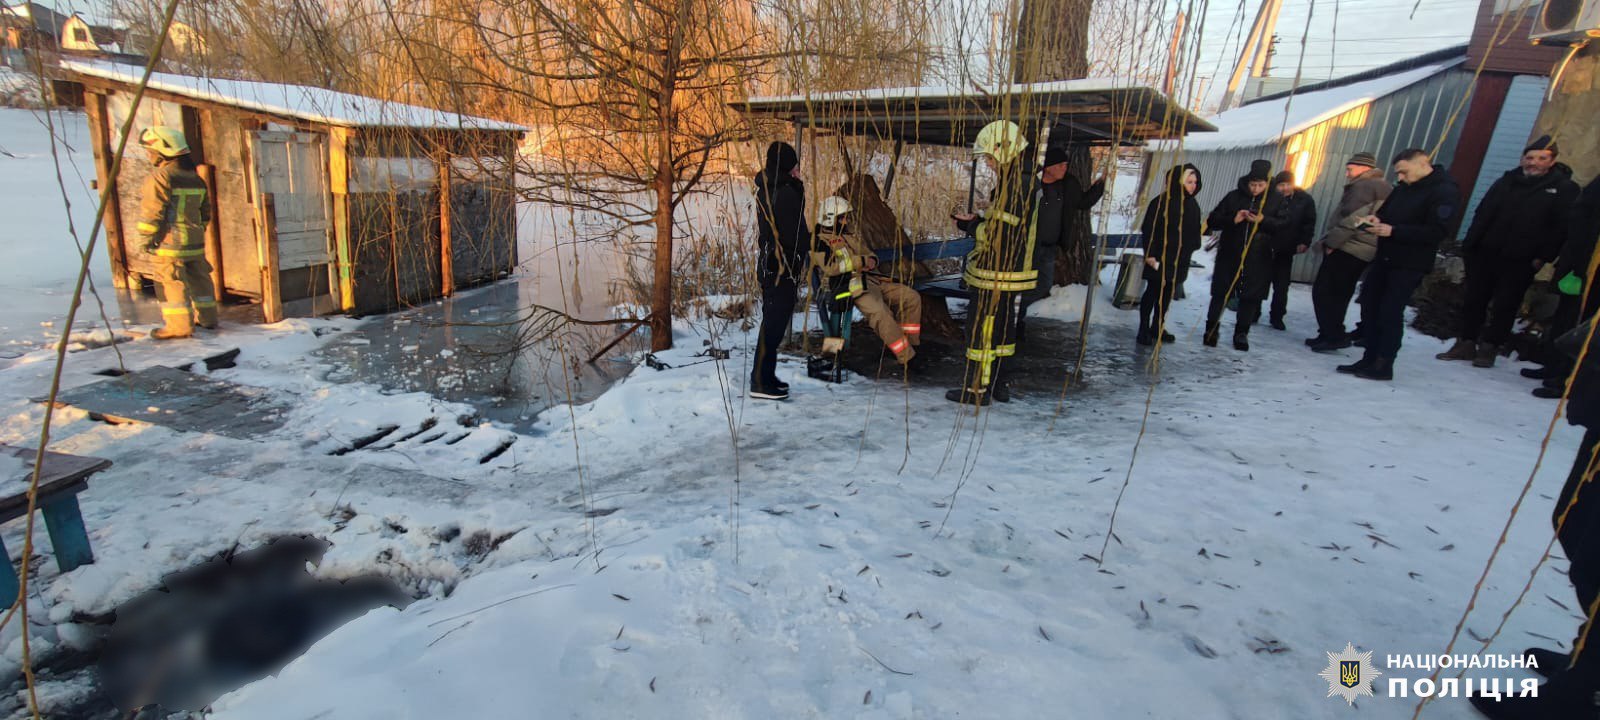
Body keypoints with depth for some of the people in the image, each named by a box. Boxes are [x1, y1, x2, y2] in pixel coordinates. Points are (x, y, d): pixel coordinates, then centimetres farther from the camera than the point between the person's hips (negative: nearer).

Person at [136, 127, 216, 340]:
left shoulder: (160, 176, -13)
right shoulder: (195, 178, 11)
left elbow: (151, 210, -14)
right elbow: (205, 211, 18)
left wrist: (147, 237, -6)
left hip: (169, 242, -8)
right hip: (195, 241, 8)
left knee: (171, 282, -3)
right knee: (199, 278, 15)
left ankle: (179, 325, -2)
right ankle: (207, 318, 22)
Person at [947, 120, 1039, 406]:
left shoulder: (1013, 186, -20)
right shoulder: (1023, 181, 13)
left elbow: (999, 236, -24)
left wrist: (970, 225, -10)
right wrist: (975, 221, 7)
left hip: (997, 273, -10)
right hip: (1010, 271, 10)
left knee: (981, 326, -1)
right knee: (1000, 324, 16)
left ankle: (978, 388, 7)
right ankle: (997, 384, 27)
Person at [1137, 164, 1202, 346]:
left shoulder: (1192, 205, 8)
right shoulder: (1161, 202, -12)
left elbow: (1194, 232, 14)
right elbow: (1148, 229, -13)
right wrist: (1150, 254, -17)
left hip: (1178, 259, 6)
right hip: (1159, 257, -6)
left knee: (1167, 293, 11)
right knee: (1153, 292, 0)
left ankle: (1157, 327, 22)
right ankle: (1144, 329, 8)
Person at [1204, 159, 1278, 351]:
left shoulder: (1274, 202, 3)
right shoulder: (1234, 197, 2)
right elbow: (1212, 221, 1)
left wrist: (1263, 221, -15)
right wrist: (1232, 220, -16)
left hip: (1258, 259, 1)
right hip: (1229, 256, 0)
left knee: (1251, 296, 5)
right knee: (1220, 293, 2)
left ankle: (1241, 333, 17)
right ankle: (1212, 329, 13)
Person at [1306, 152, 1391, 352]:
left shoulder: (1364, 186, -10)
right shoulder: (1382, 188, 23)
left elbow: (1352, 218, -21)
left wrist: (1331, 241, -18)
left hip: (1347, 249, -10)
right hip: (1364, 252, 10)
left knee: (1323, 292, -8)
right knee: (1339, 294, 15)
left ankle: (1333, 336, -9)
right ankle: (1332, 334, 19)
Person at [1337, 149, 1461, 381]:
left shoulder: (1445, 192, -13)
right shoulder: (1404, 187, 11)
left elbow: (1437, 232, -20)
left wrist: (1393, 231, -25)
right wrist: (1376, 219, -1)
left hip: (1410, 265, -8)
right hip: (1384, 257, 8)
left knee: (1390, 313, -6)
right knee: (1370, 307, 8)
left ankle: (1383, 366, 2)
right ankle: (1369, 359, 16)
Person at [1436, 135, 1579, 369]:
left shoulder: (1565, 189, -1)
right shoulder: (1507, 181, 9)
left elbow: (1562, 227, -6)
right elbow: (1482, 215, 6)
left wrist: (1543, 256, -13)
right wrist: (1469, 244, -3)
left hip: (1520, 261, -3)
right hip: (1486, 253, 3)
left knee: (1505, 306, 2)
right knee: (1474, 300, 6)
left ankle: (1489, 348, 11)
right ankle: (1466, 343, 15)